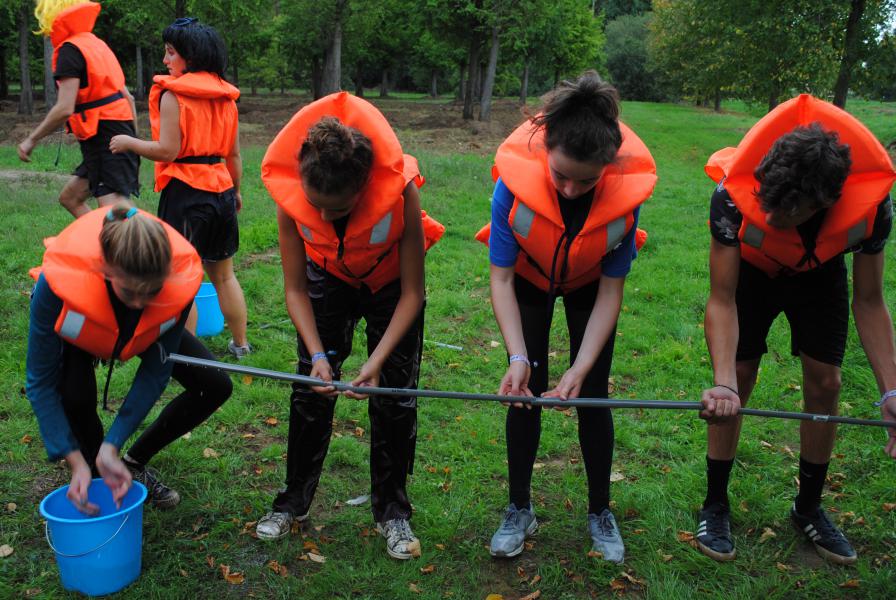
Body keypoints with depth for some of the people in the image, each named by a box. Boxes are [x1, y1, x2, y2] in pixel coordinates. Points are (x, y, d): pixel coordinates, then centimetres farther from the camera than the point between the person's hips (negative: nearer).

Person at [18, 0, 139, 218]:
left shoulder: (70, 49, -10)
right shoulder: (96, 44, 17)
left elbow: (64, 109, -18)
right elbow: (128, 98, 18)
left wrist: (31, 140, -7)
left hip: (104, 141, -10)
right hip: (119, 135, 10)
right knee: (69, 197, 20)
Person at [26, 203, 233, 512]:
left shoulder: (183, 275, -39)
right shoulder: (60, 280, -43)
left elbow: (156, 371, -27)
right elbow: (40, 382, -30)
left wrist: (111, 447, -31)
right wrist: (77, 463, -32)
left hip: (150, 328, 2)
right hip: (75, 329, -2)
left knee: (215, 386, -10)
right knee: (75, 396, -32)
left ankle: (135, 463, 10)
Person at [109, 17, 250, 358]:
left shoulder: (172, 94, -11)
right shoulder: (225, 96, 9)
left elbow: (167, 151, -16)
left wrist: (128, 143, -1)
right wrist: (236, 190, 23)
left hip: (185, 191, -7)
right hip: (221, 190, 7)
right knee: (223, 274, 17)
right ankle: (240, 344, 24)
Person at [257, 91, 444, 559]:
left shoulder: (399, 191, -37)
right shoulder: (290, 196, -31)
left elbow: (412, 293, -26)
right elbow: (295, 289, -17)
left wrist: (377, 360, -31)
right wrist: (317, 354, -27)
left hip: (390, 282, -1)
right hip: (328, 279, 2)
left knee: (394, 394, -3)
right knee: (310, 389, 0)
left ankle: (392, 511, 15)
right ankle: (294, 500, 21)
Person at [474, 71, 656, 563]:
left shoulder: (627, 190, -34)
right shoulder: (516, 178, -36)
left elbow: (611, 291, -22)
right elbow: (502, 278, -25)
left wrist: (581, 367, -30)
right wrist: (518, 357, -35)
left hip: (589, 285, 0)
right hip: (528, 279, 0)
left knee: (592, 396, -1)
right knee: (526, 391, -3)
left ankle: (600, 512, 20)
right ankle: (519, 509, 16)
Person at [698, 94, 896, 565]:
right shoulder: (734, 196, -41)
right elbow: (722, 299, -33)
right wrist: (723, 382, -45)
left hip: (818, 274, 2)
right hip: (751, 269, -2)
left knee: (824, 385, 0)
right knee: (736, 386, -7)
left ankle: (808, 508, 21)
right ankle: (715, 507, 11)